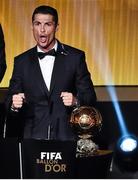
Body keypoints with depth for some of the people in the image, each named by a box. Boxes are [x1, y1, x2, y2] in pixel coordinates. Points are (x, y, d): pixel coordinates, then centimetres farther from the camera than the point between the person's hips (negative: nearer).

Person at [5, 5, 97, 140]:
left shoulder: (75, 57, 3)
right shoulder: (22, 61, 9)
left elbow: (90, 97, 3)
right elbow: (10, 99, 9)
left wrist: (75, 101, -18)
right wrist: (14, 104, -13)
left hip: (67, 137, -1)